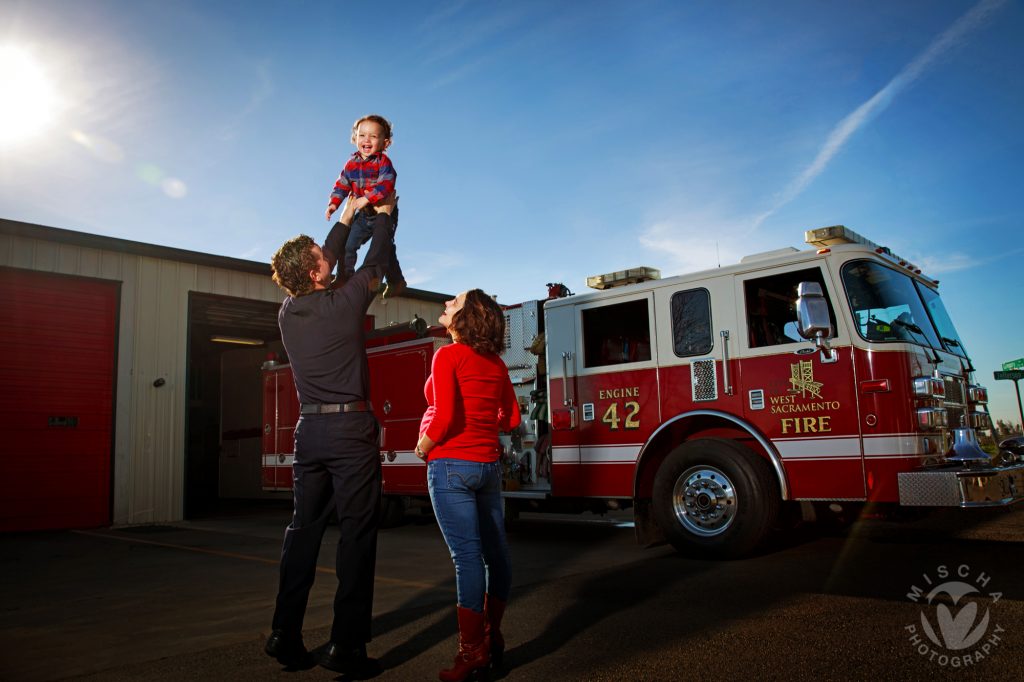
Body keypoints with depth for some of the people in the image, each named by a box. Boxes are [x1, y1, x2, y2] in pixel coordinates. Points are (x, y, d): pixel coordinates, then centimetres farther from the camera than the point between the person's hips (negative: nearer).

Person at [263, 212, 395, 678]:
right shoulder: (345, 302, -9)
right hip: (350, 429, -6)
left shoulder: (288, 311, 6)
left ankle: (285, 636, 18)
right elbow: (376, 262, 8)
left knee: (303, 529, 13)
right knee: (356, 534, -1)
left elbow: (329, 265, 23)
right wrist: (384, 216, 25)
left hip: (309, 430, 6)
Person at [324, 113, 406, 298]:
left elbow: (385, 186, -29)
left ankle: (396, 281, 15)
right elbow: (342, 184, 10)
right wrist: (334, 203, -3)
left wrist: (366, 198, -33)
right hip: (363, 214, 6)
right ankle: (345, 277, 17)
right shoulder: (352, 164, 3)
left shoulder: (383, 162, -16)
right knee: (348, 245, 4)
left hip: (384, 213, -6)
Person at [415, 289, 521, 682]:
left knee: (467, 555, -6)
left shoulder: (448, 355, -9)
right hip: (489, 465, 7)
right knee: (496, 552, 11)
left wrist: (422, 448, -3)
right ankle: (492, 638, 22)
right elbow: (511, 418, 14)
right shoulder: (496, 363, 9)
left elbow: (444, 417, -18)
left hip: (451, 465, -7)